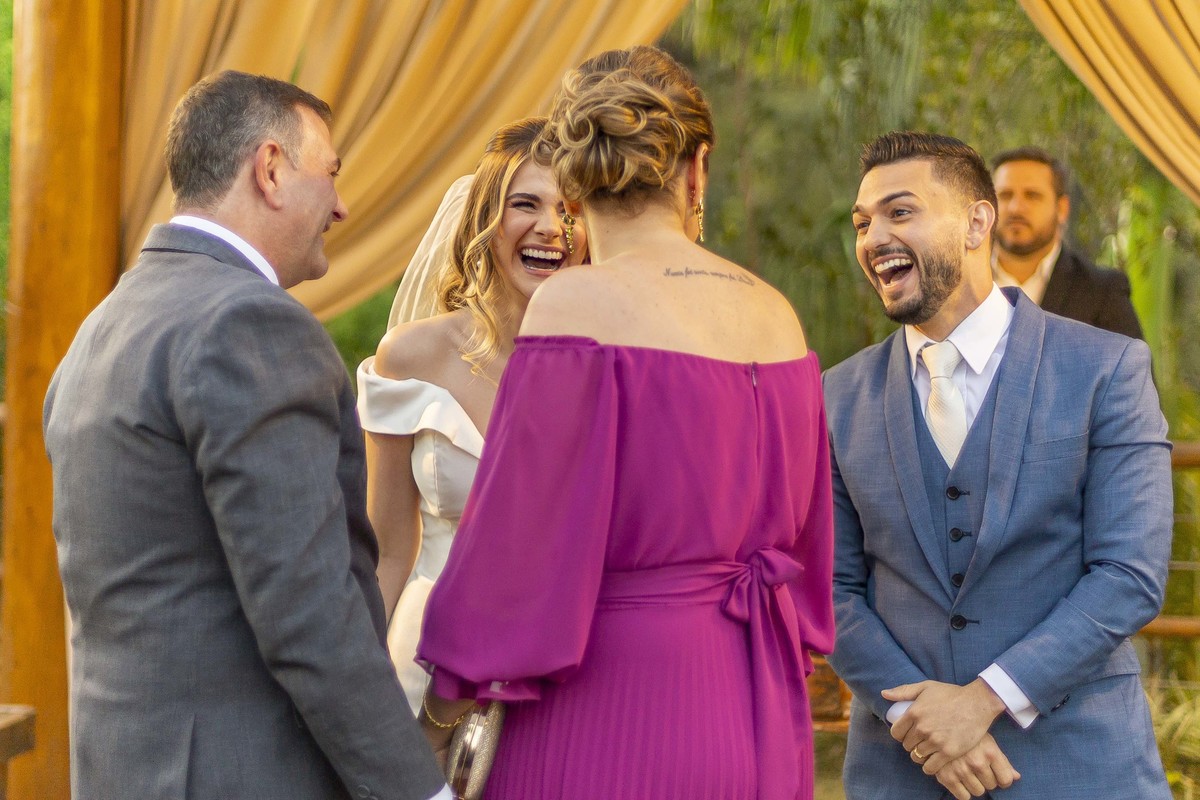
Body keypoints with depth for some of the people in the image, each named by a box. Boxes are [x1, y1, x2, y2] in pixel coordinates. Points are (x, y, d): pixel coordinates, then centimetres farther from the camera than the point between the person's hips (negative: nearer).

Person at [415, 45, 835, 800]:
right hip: (761, 727, 6)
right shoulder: (776, 314, 6)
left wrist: (437, 717, 0)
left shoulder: (579, 305, -11)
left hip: (611, 716, -6)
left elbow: (516, 541, -12)